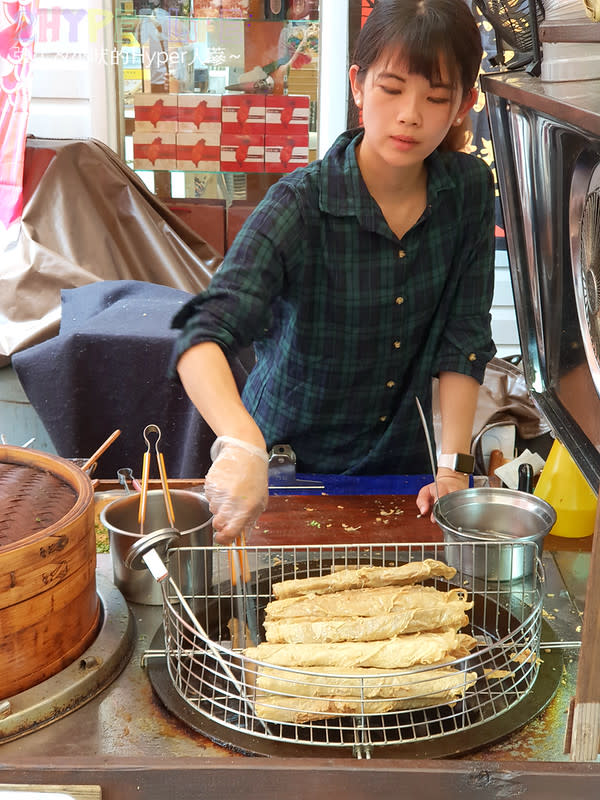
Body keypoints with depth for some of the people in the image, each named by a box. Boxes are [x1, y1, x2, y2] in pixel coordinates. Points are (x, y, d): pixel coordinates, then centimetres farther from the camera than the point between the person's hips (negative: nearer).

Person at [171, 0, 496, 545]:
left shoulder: (471, 191, -10)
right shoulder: (301, 204, -24)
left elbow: (464, 341, -7)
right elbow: (203, 337, -36)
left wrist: (453, 468, -15)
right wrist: (241, 445, -54)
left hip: (405, 465, 3)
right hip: (289, 462, -3)